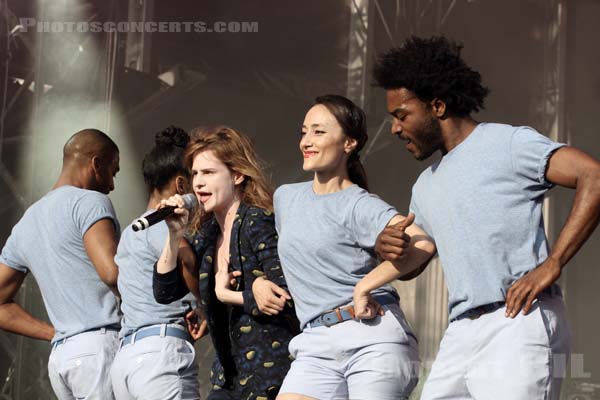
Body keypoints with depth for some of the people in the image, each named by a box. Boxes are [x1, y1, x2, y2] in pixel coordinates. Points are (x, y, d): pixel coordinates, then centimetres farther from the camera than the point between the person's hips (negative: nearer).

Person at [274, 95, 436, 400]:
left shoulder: (360, 205, -5)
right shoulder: (285, 197, 17)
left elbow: (422, 245, -21)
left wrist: (363, 287, -16)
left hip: (374, 339, -5)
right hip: (316, 347, 6)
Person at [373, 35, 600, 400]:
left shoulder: (508, 144, -2)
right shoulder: (426, 187, 23)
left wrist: (552, 265, -19)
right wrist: (387, 247, 7)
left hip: (520, 322, -8)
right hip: (461, 334, 8)